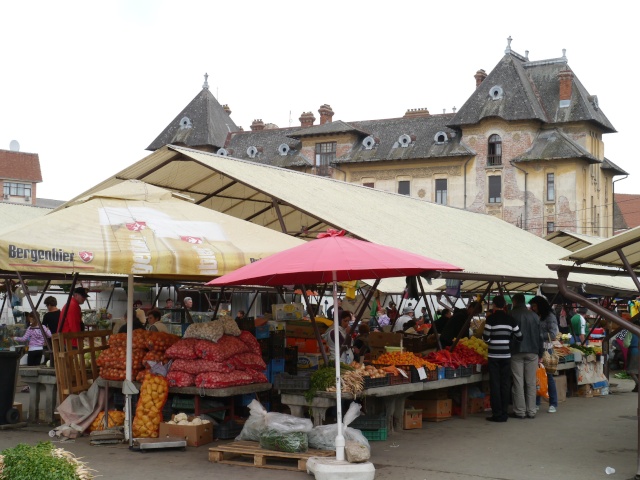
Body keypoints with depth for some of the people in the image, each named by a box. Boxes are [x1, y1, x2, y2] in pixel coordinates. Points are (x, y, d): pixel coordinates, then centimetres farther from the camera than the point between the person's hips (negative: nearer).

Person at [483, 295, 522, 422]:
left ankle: (497, 414, 2)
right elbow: (519, 337, 5)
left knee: (495, 384, 2)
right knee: (505, 384, 9)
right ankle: (504, 413, 11)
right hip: (506, 355, 3)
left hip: (494, 355, -3)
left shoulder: (491, 319, -8)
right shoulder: (510, 319, 2)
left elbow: (486, 338, -9)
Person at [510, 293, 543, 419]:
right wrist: (540, 354, 16)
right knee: (531, 382, 6)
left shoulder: (512, 314, -4)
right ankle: (531, 411, 7)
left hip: (517, 352, -3)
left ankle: (519, 411, -1)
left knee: (518, 382, -1)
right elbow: (539, 336, 11)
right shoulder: (534, 316, 8)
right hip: (532, 352, 3)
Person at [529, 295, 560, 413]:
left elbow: (553, 334, -9)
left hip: (546, 349, -5)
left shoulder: (550, 316, -3)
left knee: (548, 376, -2)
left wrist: (538, 335, -12)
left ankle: (553, 404, 5)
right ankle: (536, 403, 12)